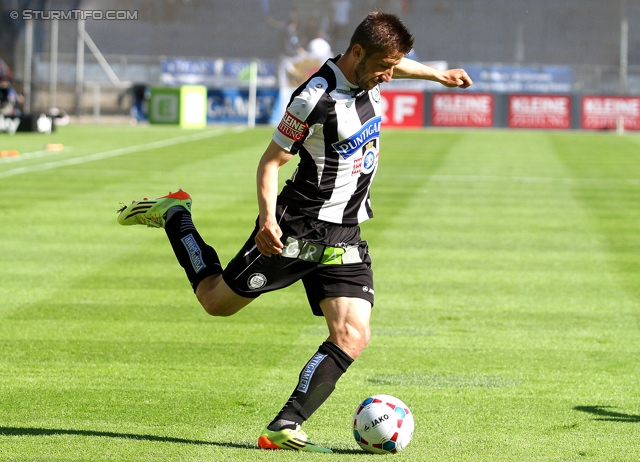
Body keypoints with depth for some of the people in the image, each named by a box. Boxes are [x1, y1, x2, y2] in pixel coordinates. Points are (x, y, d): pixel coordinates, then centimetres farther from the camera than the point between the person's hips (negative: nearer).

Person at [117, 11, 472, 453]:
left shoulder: (368, 74, 1)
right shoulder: (316, 99, -22)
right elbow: (271, 160, -16)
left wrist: (437, 74, 32)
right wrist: (267, 218, -28)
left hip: (345, 236, 6)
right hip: (296, 231, -6)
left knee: (353, 337, -10)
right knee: (217, 300, 7)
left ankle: (285, 429, -9)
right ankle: (174, 215, 31)